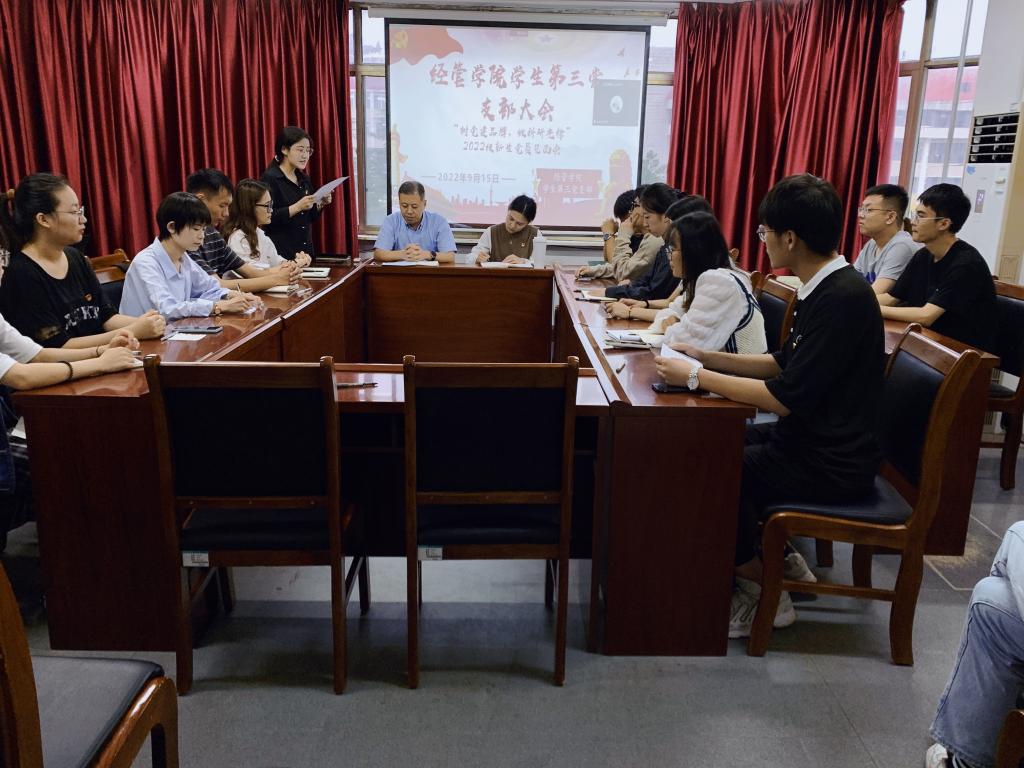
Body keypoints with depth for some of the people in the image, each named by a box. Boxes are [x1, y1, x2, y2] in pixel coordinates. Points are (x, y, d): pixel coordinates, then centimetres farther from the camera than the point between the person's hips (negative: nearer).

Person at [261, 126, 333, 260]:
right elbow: (267, 219, -17)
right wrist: (297, 207, -24)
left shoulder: (304, 179, 11)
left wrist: (320, 204, -1)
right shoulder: (269, 179, -10)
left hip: (305, 249, 6)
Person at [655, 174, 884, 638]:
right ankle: (776, 559, 18)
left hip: (832, 464, -9)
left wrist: (696, 377, -20)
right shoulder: (825, 287, 5)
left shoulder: (842, 298, -24)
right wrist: (708, 357, 11)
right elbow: (784, 363, 15)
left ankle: (763, 593, 6)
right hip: (808, 437, 9)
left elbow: (785, 398, -27)